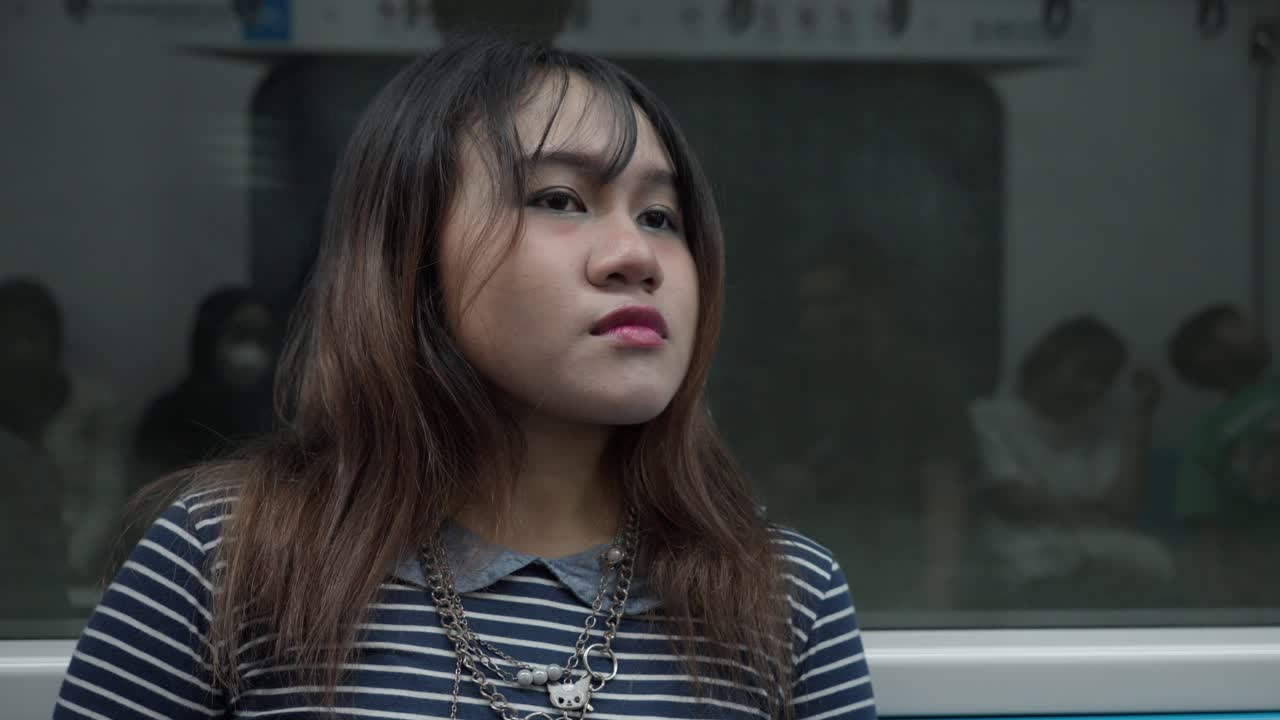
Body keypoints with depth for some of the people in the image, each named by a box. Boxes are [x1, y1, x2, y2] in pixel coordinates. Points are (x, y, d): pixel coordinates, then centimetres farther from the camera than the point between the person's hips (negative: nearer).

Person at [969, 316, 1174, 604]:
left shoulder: (1104, 430, 17)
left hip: (1101, 564, 5)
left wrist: (1142, 414, 2)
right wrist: (1093, 516, 1)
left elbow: (1123, 508, 0)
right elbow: (1012, 501, -5)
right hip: (1021, 567, -4)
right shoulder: (989, 419, 6)